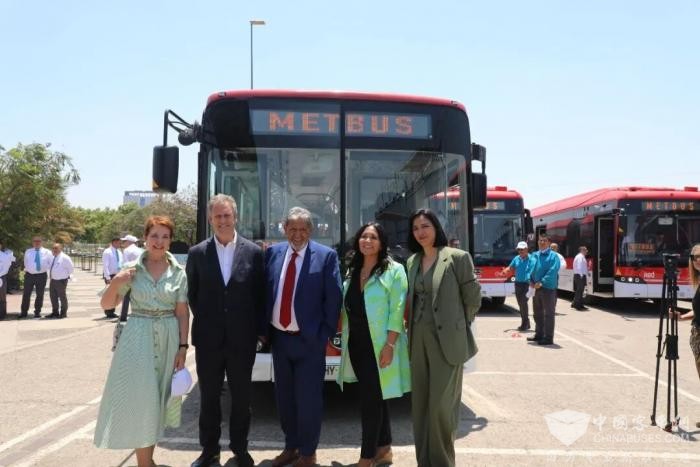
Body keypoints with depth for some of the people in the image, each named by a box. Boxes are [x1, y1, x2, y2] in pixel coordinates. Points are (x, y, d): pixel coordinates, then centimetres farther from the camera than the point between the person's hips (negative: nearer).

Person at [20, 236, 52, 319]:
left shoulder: (47, 252, 3)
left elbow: (51, 263, 7)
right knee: (26, 294, 2)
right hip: (29, 275, 1)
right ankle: (23, 312, 11)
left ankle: (37, 312, 17)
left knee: (40, 294, 5)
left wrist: (44, 268, 0)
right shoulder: (28, 251, 9)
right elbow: (26, 263, 19)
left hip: (41, 275, -1)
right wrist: (28, 269, 10)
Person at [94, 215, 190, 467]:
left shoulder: (178, 272, 1)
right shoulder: (131, 269, -1)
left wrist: (183, 347, -5)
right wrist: (115, 283, -16)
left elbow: (182, 312, 1)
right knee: (139, 398, -4)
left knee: (157, 399, 10)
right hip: (138, 338, -1)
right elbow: (107, 304, 3)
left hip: (168, 340, 1)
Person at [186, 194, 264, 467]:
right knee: (209, 397, 12)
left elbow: (260, 295, 2)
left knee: (241, 396, 11)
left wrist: (259, 330, 0)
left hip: (242, 339, -1)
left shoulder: (253, 252, -2)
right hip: (208, 339, 1)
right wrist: (204, 321, 6)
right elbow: (192, 294, 8)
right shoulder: (197, 253, 1)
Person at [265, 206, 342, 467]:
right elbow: (263, 292, 8)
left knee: (308, 399, 5)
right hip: (279, 338, 4)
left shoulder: (326, 256, -7)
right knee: (284, 397, 16)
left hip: (309, 340, -4)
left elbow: (334, 297, -7)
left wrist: (325, 335, -9)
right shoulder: (272, 253, 4)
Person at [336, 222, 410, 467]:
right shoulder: (352, 271, 11)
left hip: (378, 344, -6)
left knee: (370, 400, -4)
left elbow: (397, 311, -14)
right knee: (375, 398, 15)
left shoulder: (394, 270, -8)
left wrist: (389, 345, -19)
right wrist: (346, 341, 11)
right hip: (356, 343, 6)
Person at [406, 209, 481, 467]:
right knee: (420, 405, 10)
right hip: (419, 340, 6)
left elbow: (473, 298, -2)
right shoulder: (412, 262, 11)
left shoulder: (458, 257, -7)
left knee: (441, 406, -3)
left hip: (447, 341, -6)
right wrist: (412, 333, 11)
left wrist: (456, 327, 7)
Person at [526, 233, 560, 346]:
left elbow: (552, 272, -17)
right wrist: (531, 281, -1)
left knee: (548, 314, -1)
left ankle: (548, 338, 5)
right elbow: (531, 269, 16)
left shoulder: (553, 255, -7)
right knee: (538, 313, 16)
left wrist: (542, 282, -21)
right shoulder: (535, 255, 12)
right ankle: (539, 334, 29)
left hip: (548, 288, -7)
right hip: (536, 288, 7)